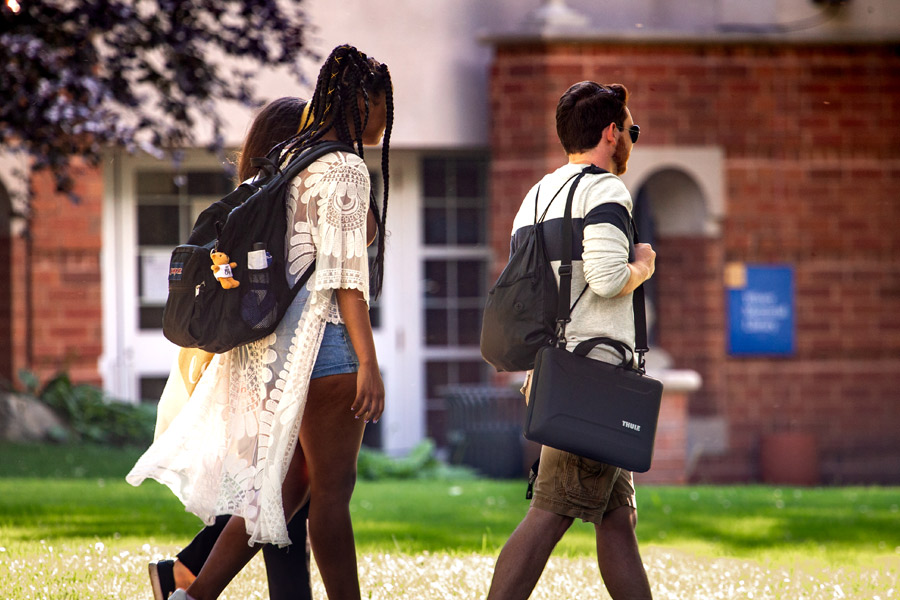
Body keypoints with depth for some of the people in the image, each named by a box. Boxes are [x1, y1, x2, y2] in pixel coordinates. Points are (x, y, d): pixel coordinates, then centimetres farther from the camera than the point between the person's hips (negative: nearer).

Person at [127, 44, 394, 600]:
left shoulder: (293, 158, 15)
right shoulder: (345, 170, -12)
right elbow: (344, 277, -17)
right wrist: (368, 361, -17)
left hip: (285, 341, 9)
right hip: (325, 340, -9)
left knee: (293, 480, 11)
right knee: (333, 486, -2)